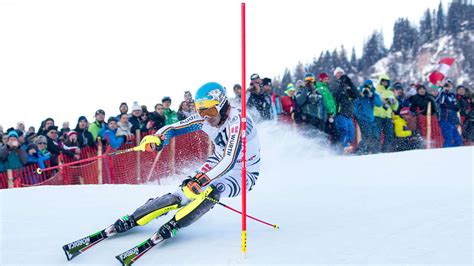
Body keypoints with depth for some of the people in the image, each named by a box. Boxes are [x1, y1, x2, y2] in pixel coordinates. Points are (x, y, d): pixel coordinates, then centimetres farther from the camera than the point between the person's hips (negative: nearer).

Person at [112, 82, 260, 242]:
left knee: (212, 190, -34)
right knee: (185, 191, -15)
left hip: (244, 173, -5)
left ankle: (175, 224, -21)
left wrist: (201, 180, -52)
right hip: (219, 163, 5)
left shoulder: (236, 122, -33)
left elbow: (229, 162, -42)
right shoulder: (203, 118, -14)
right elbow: (172, 128, -10)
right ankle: (132, 220, -7)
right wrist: (159, 137, -34)